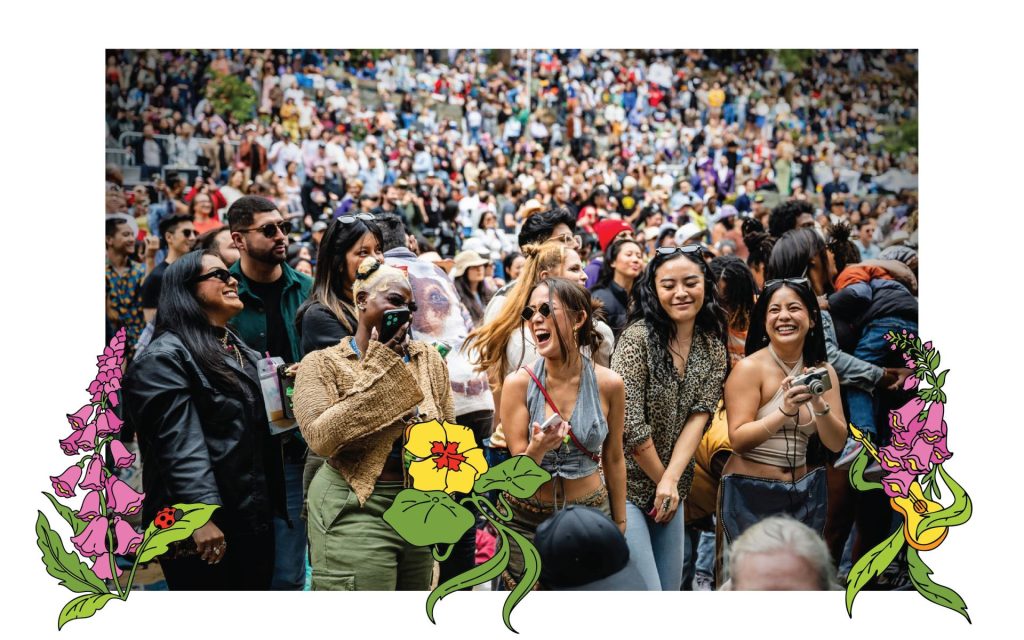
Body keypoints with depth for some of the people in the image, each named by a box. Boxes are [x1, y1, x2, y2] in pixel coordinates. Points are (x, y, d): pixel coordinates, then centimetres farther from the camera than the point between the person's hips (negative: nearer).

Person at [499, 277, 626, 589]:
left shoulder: (608, 384, -8)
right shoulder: (519, 383, -11)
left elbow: (613, 459, 5)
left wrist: (620, 522, 11)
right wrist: (537, 448, -31)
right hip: (527, 521, 0)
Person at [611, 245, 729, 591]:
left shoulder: (713, 347, 4)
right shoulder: (638, 338, -15)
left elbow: (699, 416, -4)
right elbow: (630, 426, -18)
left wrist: (672, 480, -15)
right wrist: (663, 481, -8)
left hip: (672, 488, 6)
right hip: (625, 485, -6)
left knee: (671, 586, 12)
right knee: (645, 590, -10)